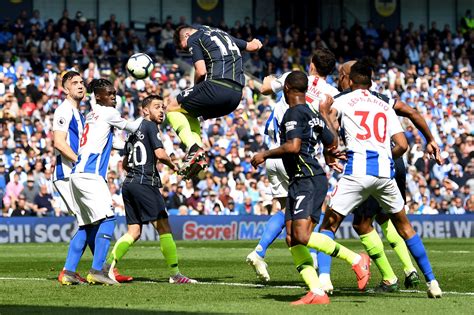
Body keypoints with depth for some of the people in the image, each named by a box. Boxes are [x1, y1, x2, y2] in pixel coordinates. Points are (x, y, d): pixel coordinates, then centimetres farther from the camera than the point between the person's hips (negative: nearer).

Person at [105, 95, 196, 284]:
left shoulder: (134, 129, 21)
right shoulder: (150, 126, -3)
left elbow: (125, 163, 26)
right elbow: (160, 154, -15)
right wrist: (173, 165, 2)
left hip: (129, 183, 9)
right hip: (145, 183, -9)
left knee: (134, 232, 7)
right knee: (163, 227, -6)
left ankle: (107, 266, -5)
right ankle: (175, 274, -7)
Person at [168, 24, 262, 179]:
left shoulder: (193, 39, 4)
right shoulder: (223, 34, 27)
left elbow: (201, 71, -7)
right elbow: (252, 46, 40)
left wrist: (196, 85, 14)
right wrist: (256, 43, 64)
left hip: (217, 87, -8)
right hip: (236, 95, 8)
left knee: (173, 108, 9)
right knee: (189, 114, 27)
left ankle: (193, 148, -10)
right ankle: (198, 156, 10)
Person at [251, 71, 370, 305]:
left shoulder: (294, 113, -9)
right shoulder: (314, 115, 18)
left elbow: (293, 146, -22)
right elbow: (333, 145, 25)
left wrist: (265, 155, -10)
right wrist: (330, 151, 48)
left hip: (307, 180, -10)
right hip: (299, 182, 10)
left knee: (302, 236, -20)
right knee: (292, 239, 1)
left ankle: (356, 260, -11)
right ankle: (316, 293, -7)